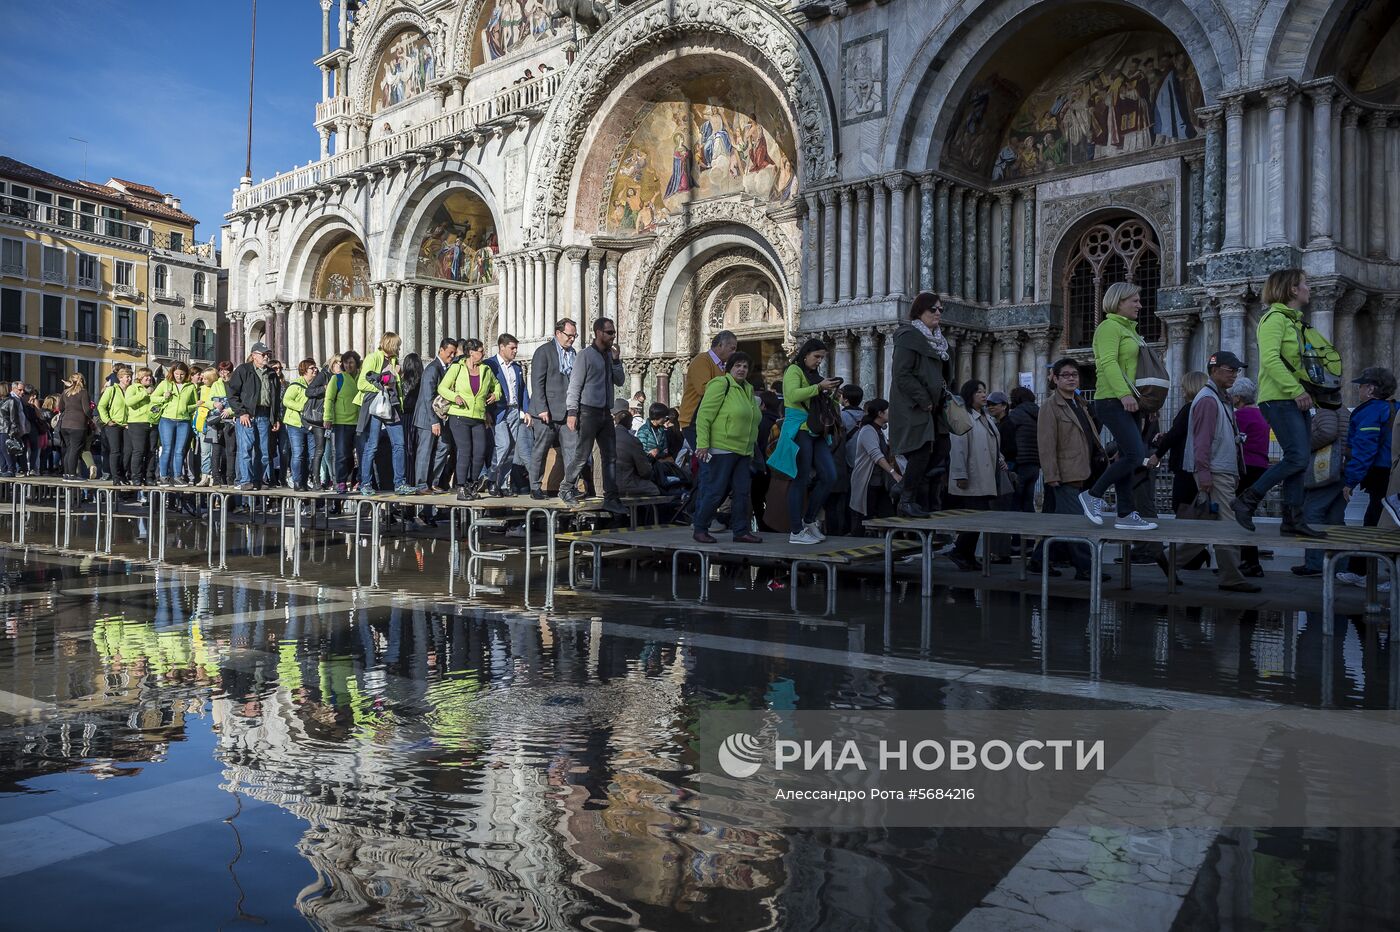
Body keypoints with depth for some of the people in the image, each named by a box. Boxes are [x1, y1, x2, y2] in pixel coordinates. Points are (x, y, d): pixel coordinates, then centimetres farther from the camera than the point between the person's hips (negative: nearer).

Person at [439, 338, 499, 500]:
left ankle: (472, 485, 15)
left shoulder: (486, 370, 12)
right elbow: (442, 388, 4)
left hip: (479, 419, 4)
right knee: (465, 452, -10)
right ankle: (461, 489, -1)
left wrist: (496, 394, 9)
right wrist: (455, 397, -13)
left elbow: (495, 384, 30)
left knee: (480, 453, -5)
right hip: (459, 416, -4)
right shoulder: (457, 368, 2)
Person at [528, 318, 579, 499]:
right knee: (539, 451, 4)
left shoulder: (573, 353, 14)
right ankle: (535, 488, 14)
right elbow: (537, 382, -11)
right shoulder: (544, 351, -6)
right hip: (547, 411, -6)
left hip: (568, 411, 6)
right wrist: (542, 409, -17)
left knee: (572, 449, -1)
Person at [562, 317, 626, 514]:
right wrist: (572, 412, -15)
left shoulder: (610, 355, 12)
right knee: (582, 454, -4)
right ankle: (566, 489, 17)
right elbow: (575, 385, -9)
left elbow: (619, 381, 11)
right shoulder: (586, 355, -7)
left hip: (605, 412, 7)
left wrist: (616, 360, -2)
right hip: (588, 411, -7)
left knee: (610, 455, 5)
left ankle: (610, 499, 8)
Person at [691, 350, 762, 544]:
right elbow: (704, 415, -14)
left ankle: (741, 531, 15)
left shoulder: (748, 390, 17)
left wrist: (751, 450, 21)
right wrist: (702, 444, -20)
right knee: (715, 492, -4)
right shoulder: (720, 384, -9)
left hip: (743, 452, 8)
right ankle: (699, 529, 9)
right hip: (720, 450, -8)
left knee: (742, 493, 7)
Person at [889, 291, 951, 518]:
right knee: (921, 451, -12)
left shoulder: (937, 339, 19)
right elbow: (902, 374, -18)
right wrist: (923, 401, -18)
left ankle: (912, 488, 17)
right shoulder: (908, 337, -10)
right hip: (912, 406, -9)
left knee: (941, 449, 4)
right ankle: (907, 501, -2)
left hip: (931, 405, 9)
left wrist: (943, 397, 13)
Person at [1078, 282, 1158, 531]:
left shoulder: (1129, 329, 24)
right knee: (1135, 455, -17)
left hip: (1129, 402, 10)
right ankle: (1093, 495, -3)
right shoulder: (1109, 327, -5)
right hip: (1113, 401, -10)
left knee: (1128, 458, 6)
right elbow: (1108, 363, -18)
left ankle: (1126, 515, 8)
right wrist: (1124, 393, -27)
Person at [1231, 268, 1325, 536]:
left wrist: (1306, 390, 8)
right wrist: (1296, 390, -22)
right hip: (1278, 399, -10)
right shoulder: (1275, 318, -8)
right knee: (1298, 457, -16)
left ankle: (1293, 519, 8)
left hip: (1295, 400, 10)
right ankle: (1247, 501, -8)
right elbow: (1270, 359, -20)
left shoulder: (1294, 321, 22)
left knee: (1297, 459, 6)